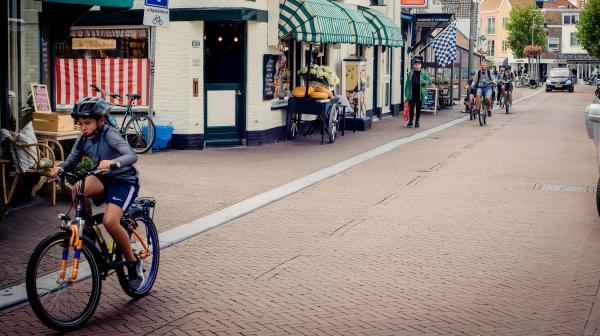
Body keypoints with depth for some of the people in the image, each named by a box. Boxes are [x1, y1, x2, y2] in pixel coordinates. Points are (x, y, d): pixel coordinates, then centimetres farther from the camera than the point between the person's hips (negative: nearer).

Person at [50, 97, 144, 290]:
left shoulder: (109, 134, -20)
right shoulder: (83, 140, -1)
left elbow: (131, 155, -34)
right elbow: (72, 161, 4)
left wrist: (113, 163, -55)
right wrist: (60, 168, -20)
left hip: (124, 181, -6)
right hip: (104, 180, 6)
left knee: (110, 221, -27)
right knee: (78, 189, -28)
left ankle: (133, 263, -5)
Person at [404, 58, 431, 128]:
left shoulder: (424, 73, 6)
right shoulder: (410, 73, 7)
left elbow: (429, 81, 4)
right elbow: (407, 84, 5)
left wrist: (424, 82, -18)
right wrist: (406, 95, 0)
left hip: (420, 93, 0)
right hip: (412, 93, 0)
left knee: (418, 108, 5)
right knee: (411, 107, -7)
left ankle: (417, 122, 14)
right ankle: (410, 121, 3)